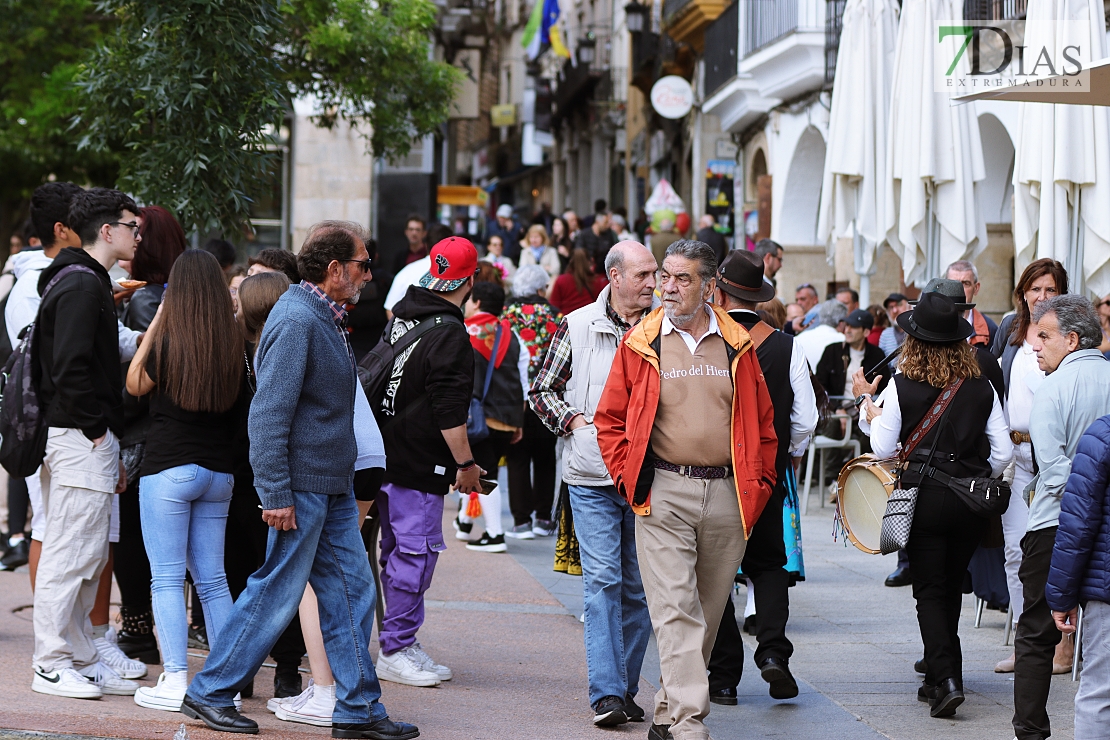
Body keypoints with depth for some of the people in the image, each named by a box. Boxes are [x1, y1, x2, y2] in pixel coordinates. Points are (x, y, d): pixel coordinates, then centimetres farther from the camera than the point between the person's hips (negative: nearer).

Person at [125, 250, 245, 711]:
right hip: (218, 471, 5)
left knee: (167, 579, -1)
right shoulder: (235, 346, 0)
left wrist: (155, 323, 5)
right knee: (212, 579, 11)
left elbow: (134, 385, 6)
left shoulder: (168, 342, -12)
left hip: (168, 469, -5)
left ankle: (175, 682, -6)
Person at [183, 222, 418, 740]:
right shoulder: (296, 319, -17)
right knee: (275, 595, -2)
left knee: (352, 593, 8)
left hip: (332, 487, 10)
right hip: (301, 486, -10)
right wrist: (275, 494, -23)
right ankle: (209, 693, 9)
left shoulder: (323, 318, 14)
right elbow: (269, 413, -21)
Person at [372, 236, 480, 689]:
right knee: (416, 551, -4)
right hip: (419, 464, -9)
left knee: (399, 550, 15)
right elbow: (450, 411, -19)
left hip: (386, 454, 9)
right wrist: (465, 464, -10)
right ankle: (395, 651, -2)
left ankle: (401, 645, 22)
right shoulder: (449, 335, -16)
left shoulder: (402, 315, 12)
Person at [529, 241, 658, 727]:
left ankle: (625, 688, 17)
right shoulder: (577, 327, 2)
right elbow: (542, 390, 10)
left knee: (638, 587, 6)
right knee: (602, 581, -9)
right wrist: (574, 421, -4)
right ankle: (607, 693, -12)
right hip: (593, 477, -2)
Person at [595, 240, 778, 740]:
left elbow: (762, 423, 14)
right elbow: (610, 418, 7)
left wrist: (757, 484, 7)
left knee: (706, 612, 9)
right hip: (663, 494, -3)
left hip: (726, 497, 3)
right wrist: (629, 478, -1)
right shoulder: (641, 343, 3)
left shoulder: (737, 347, 8)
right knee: (675, 611, -11)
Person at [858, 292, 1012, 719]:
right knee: (951, 588, 17)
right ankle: (937, 678, 25)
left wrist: (874, 418, 12)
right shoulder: (981, 388, 0)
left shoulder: (902, 387, -7)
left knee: (930, 592, 1)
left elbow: (884, 450, -5)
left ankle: (947, 679, -15)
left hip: (924, 496, -3)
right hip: (972, 502, 3)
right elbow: (1003, 451, 1)